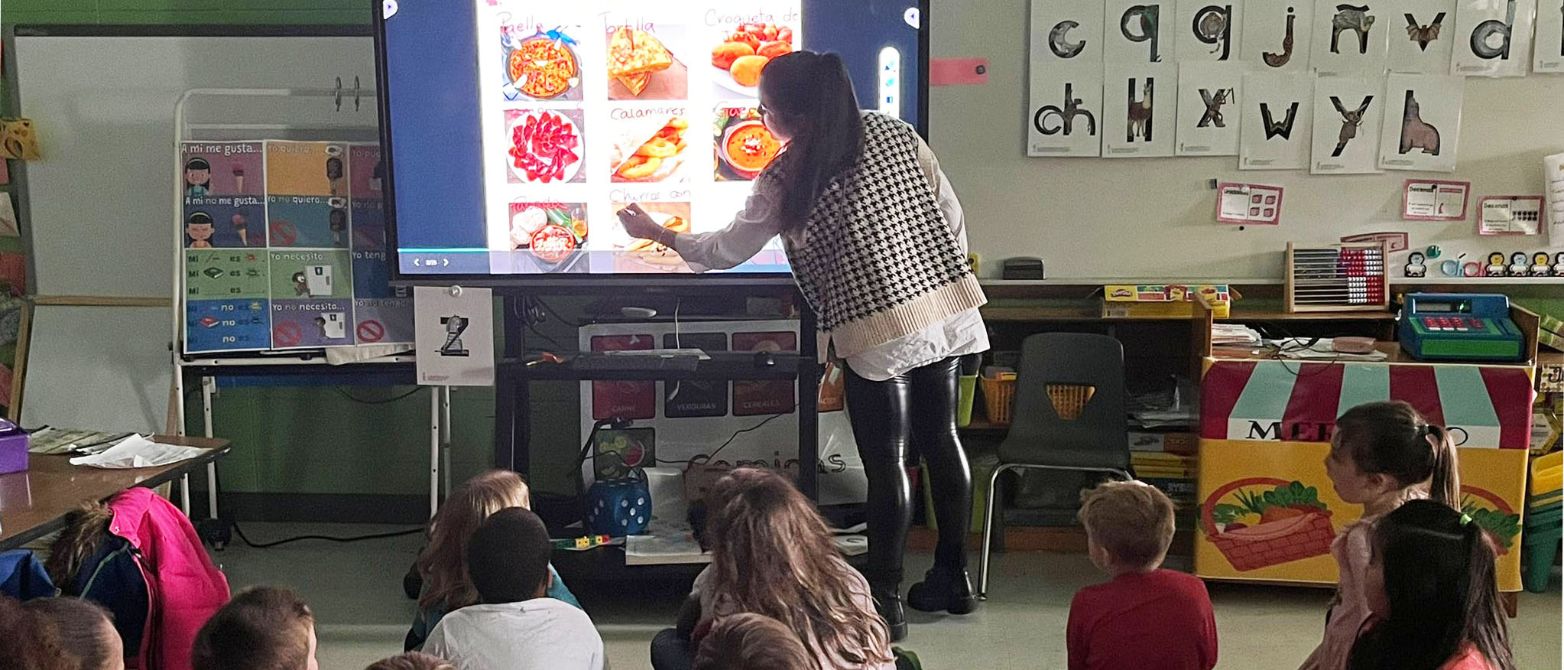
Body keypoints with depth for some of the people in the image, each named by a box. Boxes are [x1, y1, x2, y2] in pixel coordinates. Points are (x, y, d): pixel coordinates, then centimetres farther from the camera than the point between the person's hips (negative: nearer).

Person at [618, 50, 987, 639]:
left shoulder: (782, 183, -6)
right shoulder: (893, 133, 4)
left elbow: (725, 252, 7)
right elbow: (950, 213, 9)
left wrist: (656, 234, 21)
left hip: (878, 331, -6)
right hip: (947, 308, 6)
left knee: (886, 463, 2)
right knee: (941, 441, 16)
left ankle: (886, 602, 11)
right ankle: (953, 580, 28)